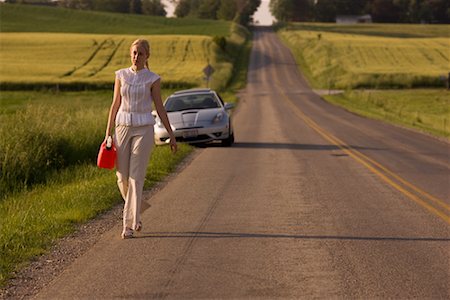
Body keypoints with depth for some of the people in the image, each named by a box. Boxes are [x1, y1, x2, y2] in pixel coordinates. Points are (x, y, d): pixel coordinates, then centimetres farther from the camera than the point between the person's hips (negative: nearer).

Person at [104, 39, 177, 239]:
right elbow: (115, 105, 8)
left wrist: (171, 136, 1)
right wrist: (108, 134, 5)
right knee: (122, 177, 4)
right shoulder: (121, 75, 6)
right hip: (123, 127, 3)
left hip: (143, 130, -3)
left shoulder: (153, 79, -1)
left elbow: (160, 108, 2)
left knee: (136, 177, -8)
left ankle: (129, 225, -4)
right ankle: (135, 212, 31)